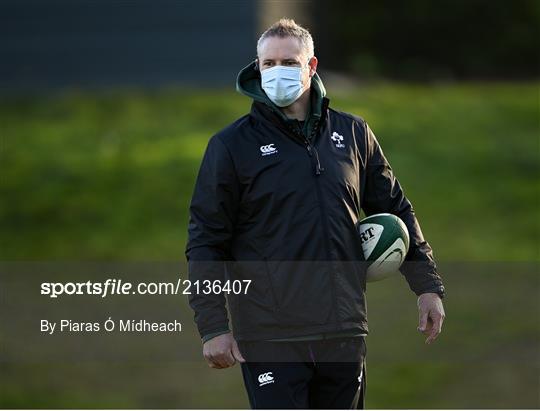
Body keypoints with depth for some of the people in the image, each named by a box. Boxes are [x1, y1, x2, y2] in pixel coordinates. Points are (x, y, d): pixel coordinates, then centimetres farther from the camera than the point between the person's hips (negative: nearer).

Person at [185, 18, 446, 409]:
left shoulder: (353, 134, 9)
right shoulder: (233, 145, -1)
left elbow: (396, 211, 18)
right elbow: (205, 242, -1)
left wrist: (428, 287, 12)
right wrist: (213, 326, -8)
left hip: (345, 332, 4)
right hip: (270, 339, -4)